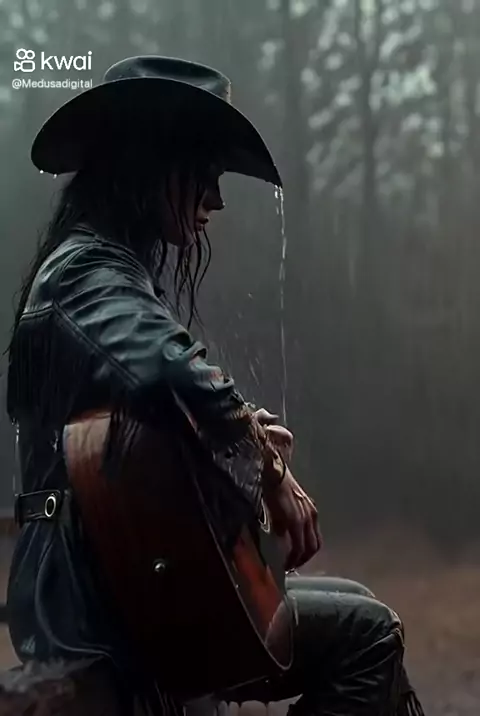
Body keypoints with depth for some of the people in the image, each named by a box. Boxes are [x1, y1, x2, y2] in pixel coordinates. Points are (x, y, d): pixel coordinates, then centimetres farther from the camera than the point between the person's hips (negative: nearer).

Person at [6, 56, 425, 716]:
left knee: (353, 605, 15)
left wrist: (248, 426, 3)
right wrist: (271, 464, -23)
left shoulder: (105, 269, 17)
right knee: (365, 630, -8)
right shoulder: (89, 270, -15)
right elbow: (167, 366, -37)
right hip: (102, 603, -10)